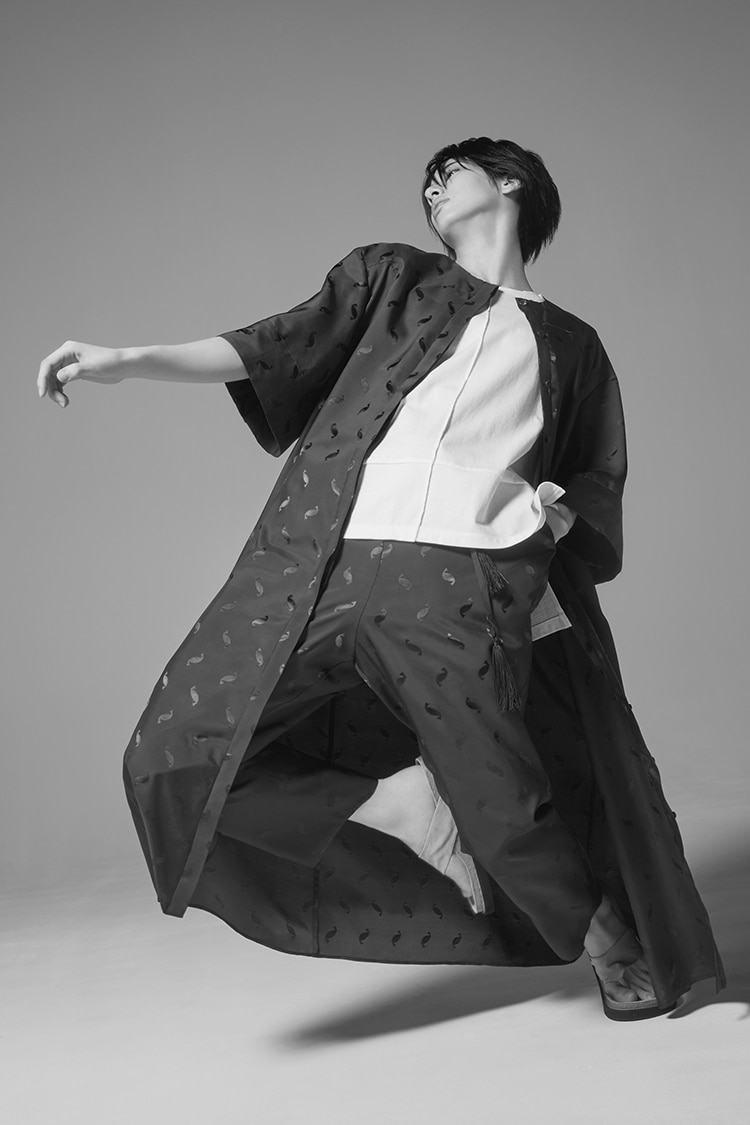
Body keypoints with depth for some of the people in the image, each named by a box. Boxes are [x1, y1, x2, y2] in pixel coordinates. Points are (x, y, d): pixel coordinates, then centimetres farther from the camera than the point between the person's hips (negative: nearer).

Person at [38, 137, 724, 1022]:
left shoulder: (571, 347, 23)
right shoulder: (389, 279, 22)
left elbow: (599, 484, 25)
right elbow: (280, 345, 9)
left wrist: (556, 512, 1)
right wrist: (126, 360, -3)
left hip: (459, 585, -1)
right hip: (316, 573, 2)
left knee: (508, 814, -6)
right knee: (174, 757, -8)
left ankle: (612, 941, 28)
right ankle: (407, 803, 8)